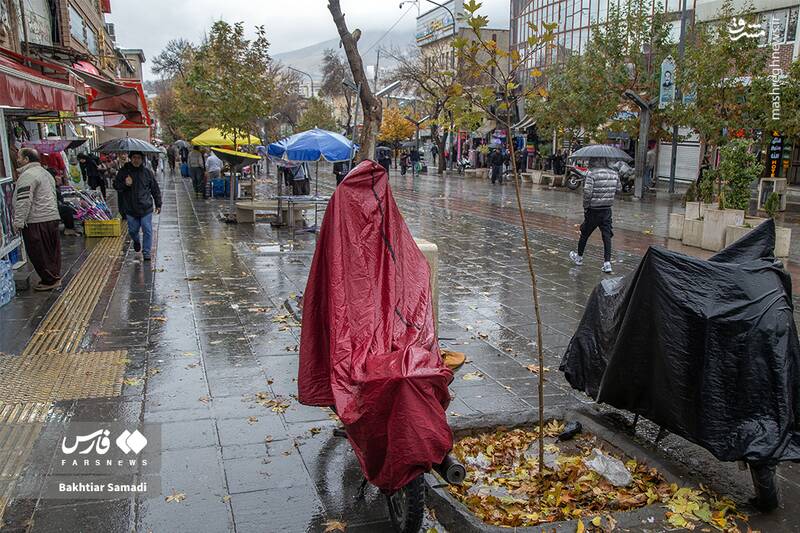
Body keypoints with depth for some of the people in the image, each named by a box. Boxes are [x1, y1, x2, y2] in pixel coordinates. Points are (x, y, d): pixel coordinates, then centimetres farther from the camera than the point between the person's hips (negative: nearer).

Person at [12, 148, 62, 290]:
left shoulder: (28, 175, -14)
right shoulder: (45, 172, 19)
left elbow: (24, 201, -21)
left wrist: (18, 221, -18)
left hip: (36, 221, -10)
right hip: (52, 217, 10)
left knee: (39, 253, -3)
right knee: (51, 251, 14)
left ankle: (50, 280, 1)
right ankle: (55, 277, 21)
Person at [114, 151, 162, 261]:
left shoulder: (147, 172, 2)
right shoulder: (123, 171, 2)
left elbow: (155, 189, 9)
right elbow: (116, 185, 7)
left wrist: (158, 204, 9)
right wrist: (124, 184, -15)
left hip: (146, 207, -1)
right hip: (130, 208, 1)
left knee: (147, 230, -3)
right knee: (132, 230, 9)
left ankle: (146, 252, 8)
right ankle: (136, 241, 43)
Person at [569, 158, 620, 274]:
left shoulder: (591, 174, -15)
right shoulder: (614, 174, 2)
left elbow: (587, 193, -20)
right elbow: (618, 190, 8)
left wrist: (585, 207, -9)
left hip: (593, 211, -4)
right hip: (607, 210, 4)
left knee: (585, 234, 14)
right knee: (607, 236, 5)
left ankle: (579, 257, 30)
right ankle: (607, 263, -1)